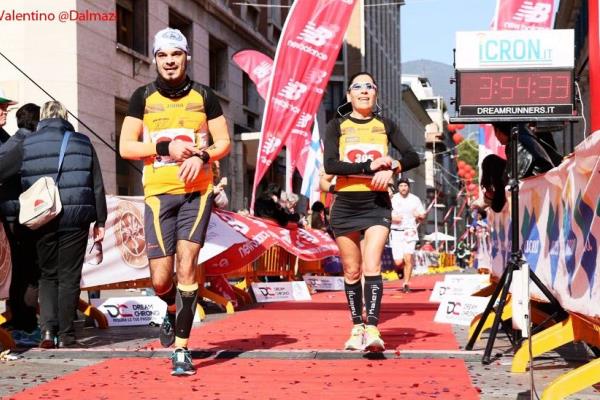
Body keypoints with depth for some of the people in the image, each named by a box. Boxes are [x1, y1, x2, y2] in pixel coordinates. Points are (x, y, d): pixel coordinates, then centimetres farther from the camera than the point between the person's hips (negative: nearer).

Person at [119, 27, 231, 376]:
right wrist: (164, 147, -12)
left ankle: (182, 350, -4)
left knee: (187, 267, -11)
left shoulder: (204, 96, 6)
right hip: (159, 193, 1)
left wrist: (202, 156, -12)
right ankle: (172, 310, 35)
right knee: (161, 279, -2)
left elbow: (223, 142, 8)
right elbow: (126, 147, 2)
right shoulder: (143, 97, 5)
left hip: (197, 192, 0)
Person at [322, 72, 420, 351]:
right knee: (352, 271, 6)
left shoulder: (385, 126, 9)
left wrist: (391, 168, -19)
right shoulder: (337, 126, 3)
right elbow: (330, 164, -11)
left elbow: (412, 157, 1)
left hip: (377, 204, 0)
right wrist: (369, 166, -20)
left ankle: (372, 329, -21)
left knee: (372, 267, -14)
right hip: (346, 205, 0)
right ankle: (356, 328, 18)